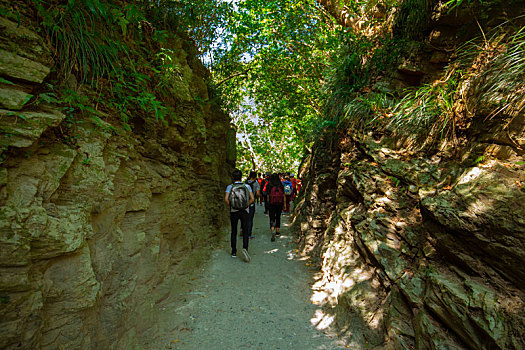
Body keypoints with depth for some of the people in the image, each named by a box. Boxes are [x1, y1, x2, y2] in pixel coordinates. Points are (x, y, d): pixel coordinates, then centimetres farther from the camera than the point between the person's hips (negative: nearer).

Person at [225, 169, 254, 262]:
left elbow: (226, 199, -13)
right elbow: (252, 199, -6)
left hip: (234, 212, 1)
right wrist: (246, 205, 7)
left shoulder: (230, 187, -4)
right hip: (245, 212, 0)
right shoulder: (247, 186, -1)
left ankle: (234, 252, 22)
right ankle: (245, 248, -15)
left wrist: (230, 207, 3)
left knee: (234, 232, 15)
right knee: (245, 232, 7)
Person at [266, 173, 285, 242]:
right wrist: (284, 204, 7)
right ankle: (277, 231, 27)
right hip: (280, 203, 2)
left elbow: (267, 195, -1)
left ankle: (273, 232, -20)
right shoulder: (281, 185, 2)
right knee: (278, 217, 18)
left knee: (272, 218, 0)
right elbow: (283, 195, 1)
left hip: (271, 203, -2)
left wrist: (268, 202, 13)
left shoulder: (269, 185, -2)